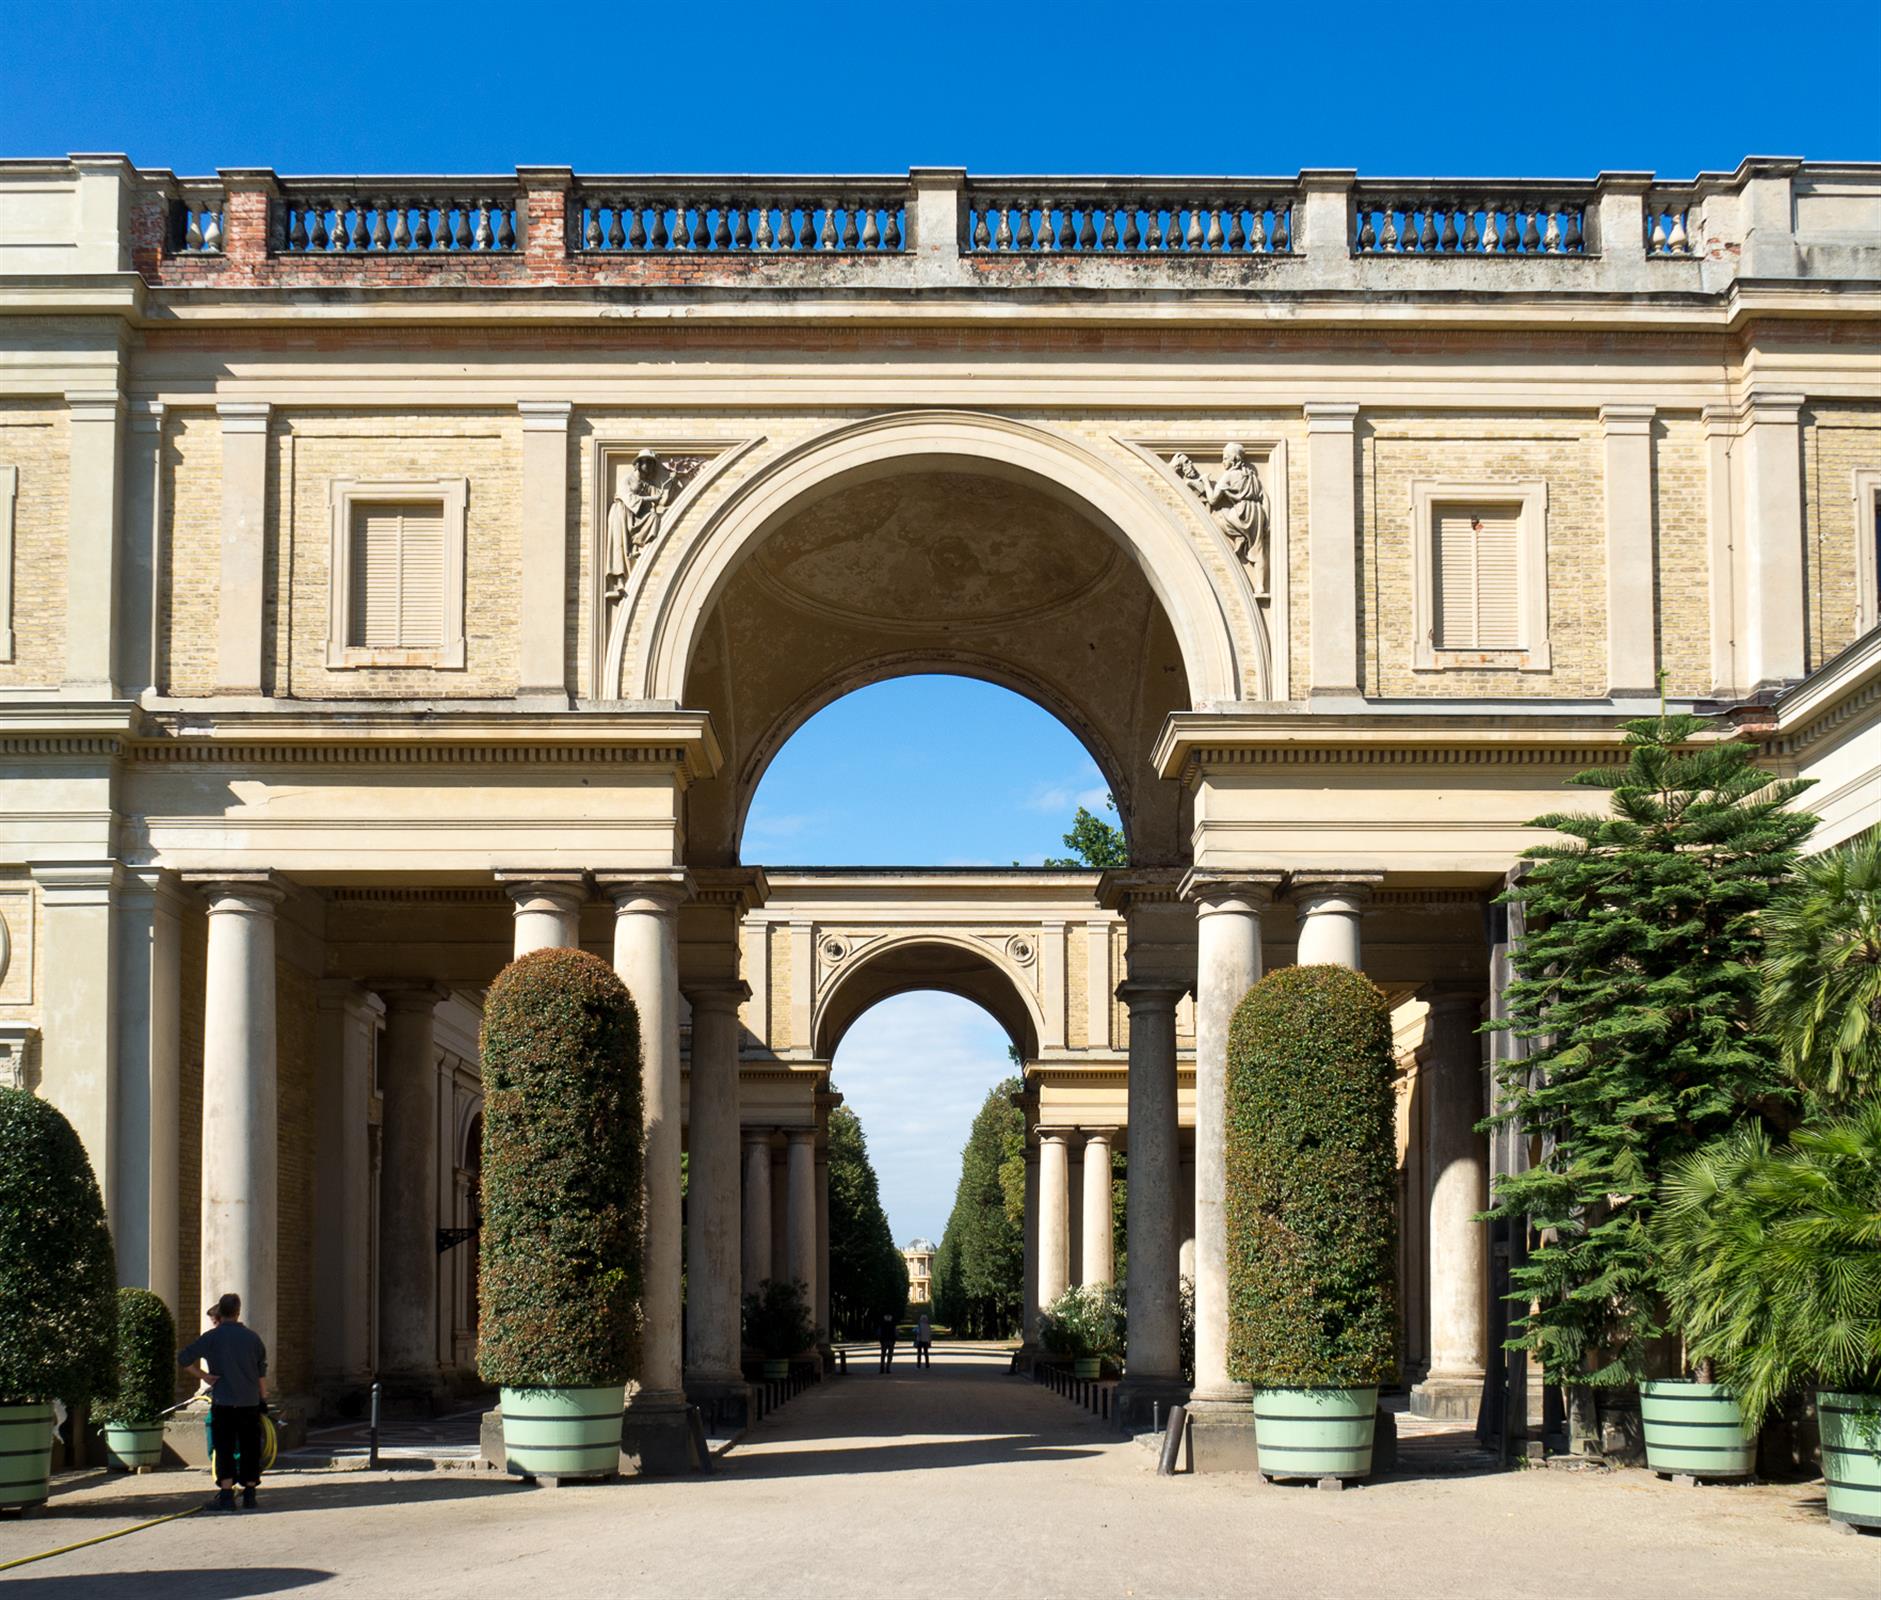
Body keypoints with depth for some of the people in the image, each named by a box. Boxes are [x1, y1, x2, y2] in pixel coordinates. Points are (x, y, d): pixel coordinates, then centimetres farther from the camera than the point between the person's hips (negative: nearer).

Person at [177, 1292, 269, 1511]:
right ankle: (249, 1495, 11)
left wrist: (203, 1376, -2)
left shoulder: (212, 1337, -4)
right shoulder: (252, 1337, 6)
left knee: (224, 1450, 1)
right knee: (250, 1449, 9)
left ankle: (226, 1495, -3)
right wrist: (263, 1398, 20)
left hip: (223, 1403, -3)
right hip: (250, 1403, 3)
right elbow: (262, 1372, 11)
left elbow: (183, 1359, -9)